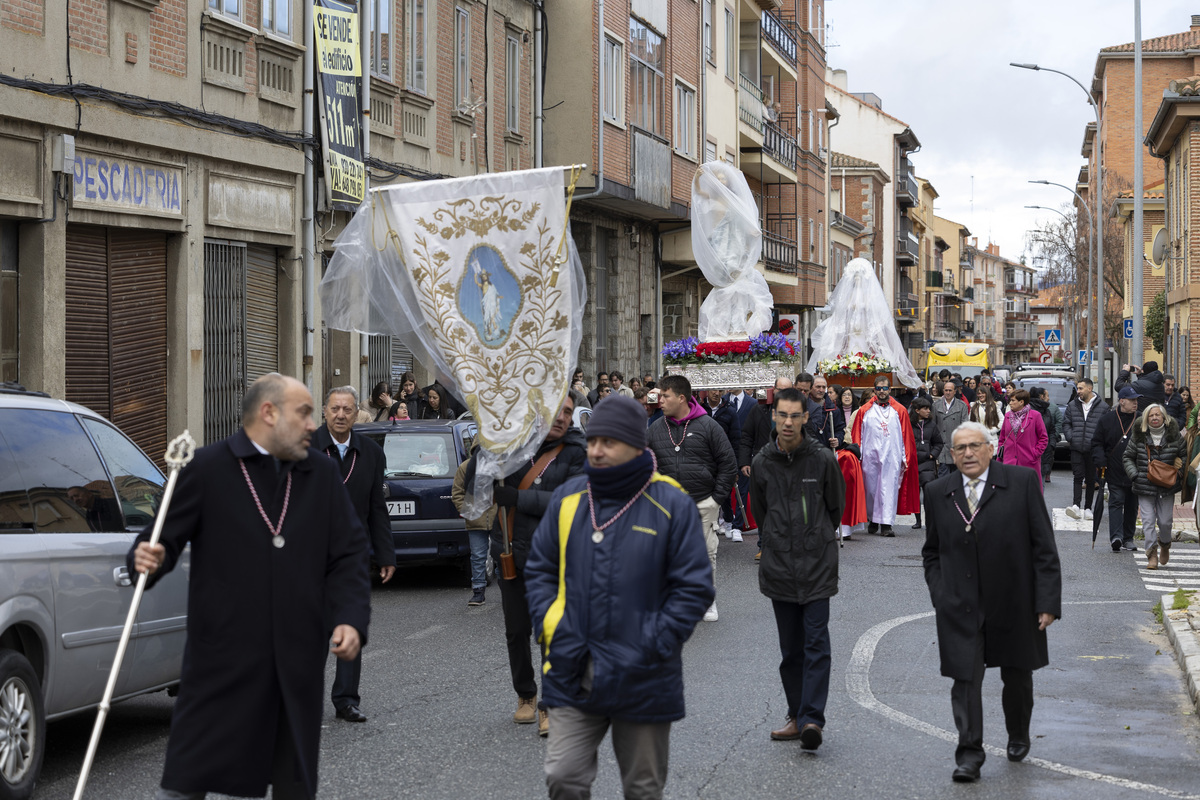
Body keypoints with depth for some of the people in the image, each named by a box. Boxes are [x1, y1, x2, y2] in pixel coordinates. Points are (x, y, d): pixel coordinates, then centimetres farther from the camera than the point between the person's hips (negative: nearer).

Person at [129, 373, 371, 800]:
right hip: (222, 658, -4)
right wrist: (149, 559, -25)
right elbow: (164, 539, -1)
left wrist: (351, 618, -5)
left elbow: (348, 556, 10)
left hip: (299, 663, 4)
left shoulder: (323, 473, 12)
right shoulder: (208, 468, -1)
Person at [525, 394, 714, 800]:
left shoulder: (671, 505, -7)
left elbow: (694, 587, -7)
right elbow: (540, 569, 14)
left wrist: (654, 646, -13)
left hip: (642, 678, -2)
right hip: (574, 674, 3)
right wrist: (549, 626, 0)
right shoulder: (568, 497, 4)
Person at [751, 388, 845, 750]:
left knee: (816, 644, -9)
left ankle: (811, 718, -13)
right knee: (790, 648, 8)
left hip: (817, 566, -3)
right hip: (779, 567, 3)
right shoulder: (762, 463, 4)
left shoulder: (823, 458, -4)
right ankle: (797, 715, 15)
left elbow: (836, 506, 8)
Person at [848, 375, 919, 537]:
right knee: (871, 488, 7)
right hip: (870, 456, 1)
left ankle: (886, 524, -8)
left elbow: (906, 436, 9)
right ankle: (873, 520, 22)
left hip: (892, 457, -1)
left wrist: (906, 458, 5)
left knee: (889, 489, -6)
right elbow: (857, 435, 8)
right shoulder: (865, 410, 8)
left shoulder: (899, 411, 8)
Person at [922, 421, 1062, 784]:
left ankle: (1018, 736, 38)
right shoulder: (938, 493, 3)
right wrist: (939, 597, 2)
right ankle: (969, 754, 0)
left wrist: (1048, 600, -10)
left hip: (1013, 603, -1)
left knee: (1017, 675, 15)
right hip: (960, 607, 1)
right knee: (965, 678, -6)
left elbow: (1044, 546, -5)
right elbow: (932, 552, 13)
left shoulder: (1023, 483, -5)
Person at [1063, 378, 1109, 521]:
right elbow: (1066, 423, 15)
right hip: (1076, 449, 1)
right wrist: (1070, 437, 0)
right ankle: (1075, 506, -19)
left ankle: (1088, 508, 14)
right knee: (1078, 476, -10)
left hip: (1093, 449, -1)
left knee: (1091, 479, 7)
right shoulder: (1073, 405, 8)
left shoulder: (1102, 407, -1)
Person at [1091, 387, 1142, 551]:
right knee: (1116, 502, -10)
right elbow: (1097, 443, 6)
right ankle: (1116, 536, -18)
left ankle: (1128, 538, 17)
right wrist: (1100, 461, -9)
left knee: (1132, 506, 9)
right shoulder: (1107, 419, 1)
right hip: (1115, 472, -2)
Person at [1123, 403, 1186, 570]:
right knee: (1148, 521, -5)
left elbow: (1184, 454, 15)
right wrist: (1135, 475, -2)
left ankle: (1164, 545, 32)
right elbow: (1128, 457, 9)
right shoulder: (1139, 436, 1)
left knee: (1165, 521, 2)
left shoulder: (1174, 435, 2)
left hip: (1167, 486, 0)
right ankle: (1152, 555, -1)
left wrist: (1179, 466, 1)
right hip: (1145, 486, 0)